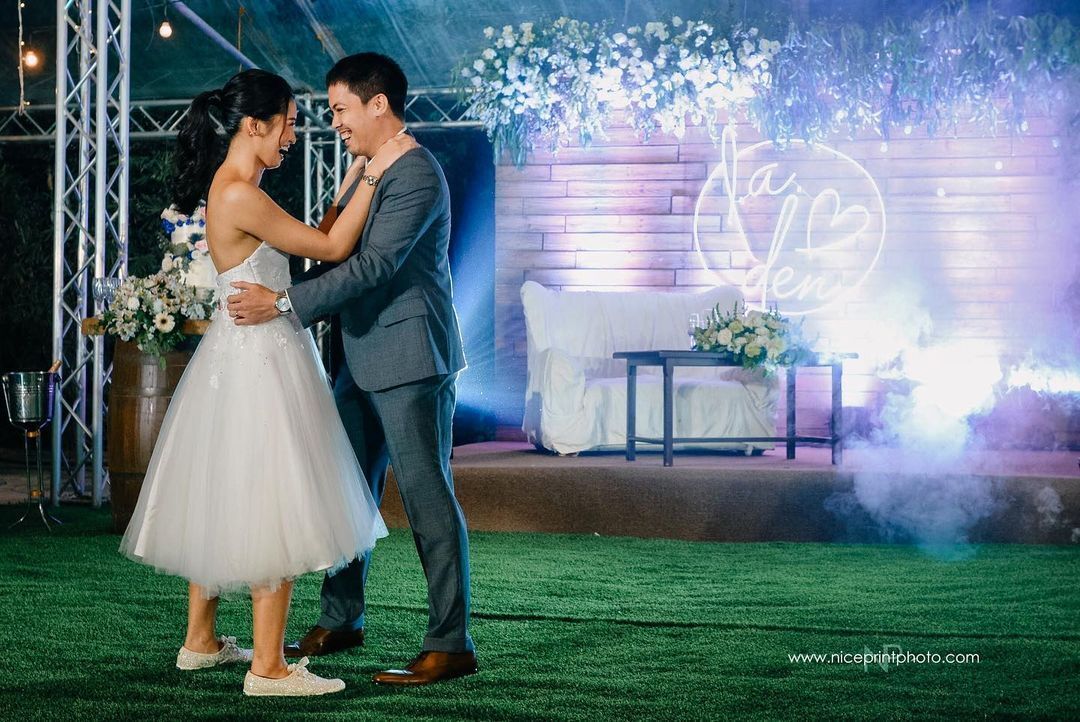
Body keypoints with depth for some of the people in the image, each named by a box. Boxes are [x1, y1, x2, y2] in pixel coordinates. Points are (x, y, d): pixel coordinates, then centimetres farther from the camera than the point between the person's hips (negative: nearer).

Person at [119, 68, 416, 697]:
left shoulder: (234, 188, 11)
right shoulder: (240, 196, -20)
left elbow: (312, 242, 14)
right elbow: (332, 248, -15)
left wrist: (358, 175, 13)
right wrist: (375, 173, -11)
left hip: (243, 356, 11)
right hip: (260, 359, -11)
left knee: (224, 502, 16)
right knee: (271, 508, -6)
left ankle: (201, 640, 27)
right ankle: (269, 667, -1)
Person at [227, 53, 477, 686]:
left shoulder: (417, 174, -16)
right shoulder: (371, 170, 15)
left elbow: (374, 265, -23)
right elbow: (335, 253, 22)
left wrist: (285, 303, -25)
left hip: (411, 357, -10)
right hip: (366, 360, 10)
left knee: (427, 496, -7)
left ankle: (451, 644, -1)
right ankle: (342, 621, 27)